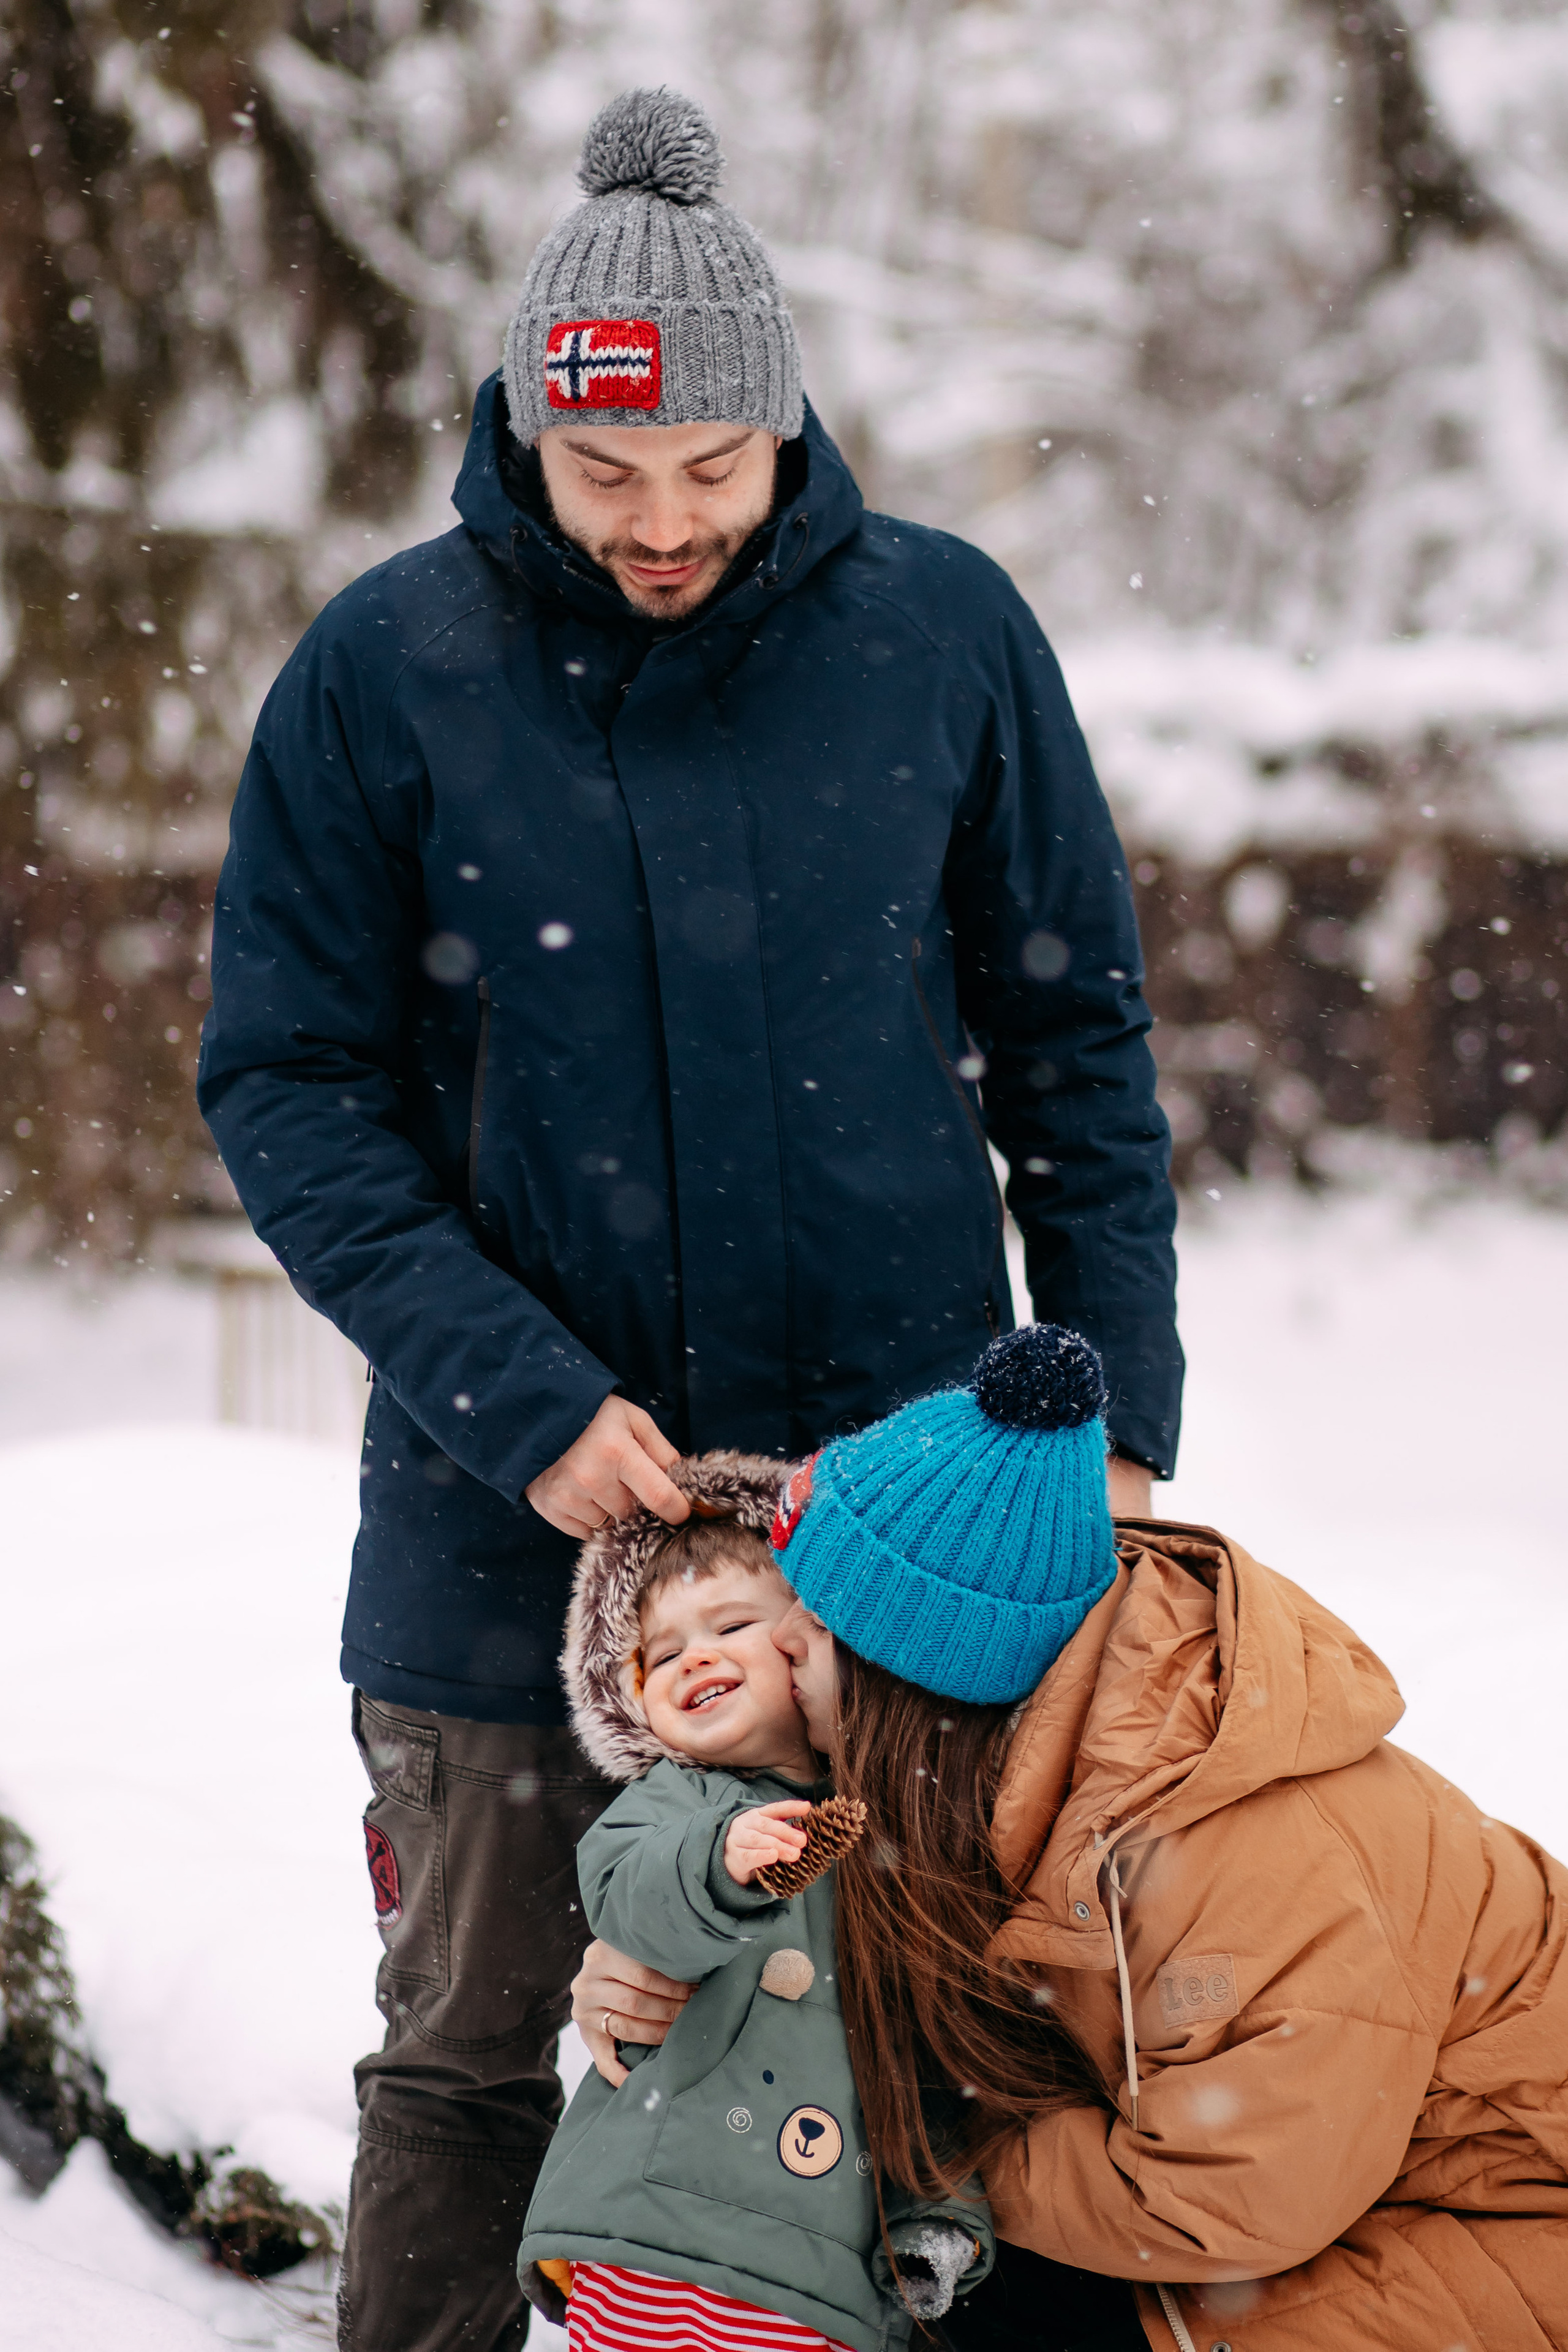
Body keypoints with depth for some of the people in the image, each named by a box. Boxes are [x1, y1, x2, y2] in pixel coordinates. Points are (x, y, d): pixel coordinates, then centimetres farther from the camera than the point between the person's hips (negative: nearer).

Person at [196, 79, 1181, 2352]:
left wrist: (1117, 1417, -1)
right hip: (511, 1507, -1)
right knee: (469, 2068, 11)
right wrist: (519, 1399, -16)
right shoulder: (384, 672, -7)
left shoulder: (943, 630, -3)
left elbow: (1075, 1037, 5)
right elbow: (287, 1084, -5)